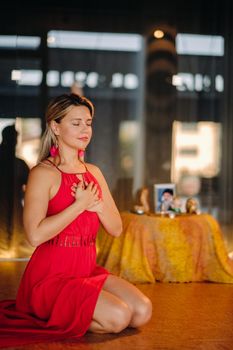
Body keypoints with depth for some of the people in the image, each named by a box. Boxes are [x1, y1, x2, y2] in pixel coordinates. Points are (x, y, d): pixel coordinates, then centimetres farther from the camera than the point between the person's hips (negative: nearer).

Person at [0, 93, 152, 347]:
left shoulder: (94, 172, 11)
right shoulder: (43, 173, -11)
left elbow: (116, 229, 9)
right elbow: (35, 235, -25)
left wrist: (96, 204, -11)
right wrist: (80, 204, -17)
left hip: (87, 269, 8)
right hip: (50, 276, -7)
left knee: (142, 312, -9)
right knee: (118, 316, -24)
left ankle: (66, 314, 9)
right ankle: (52, 321, 1)